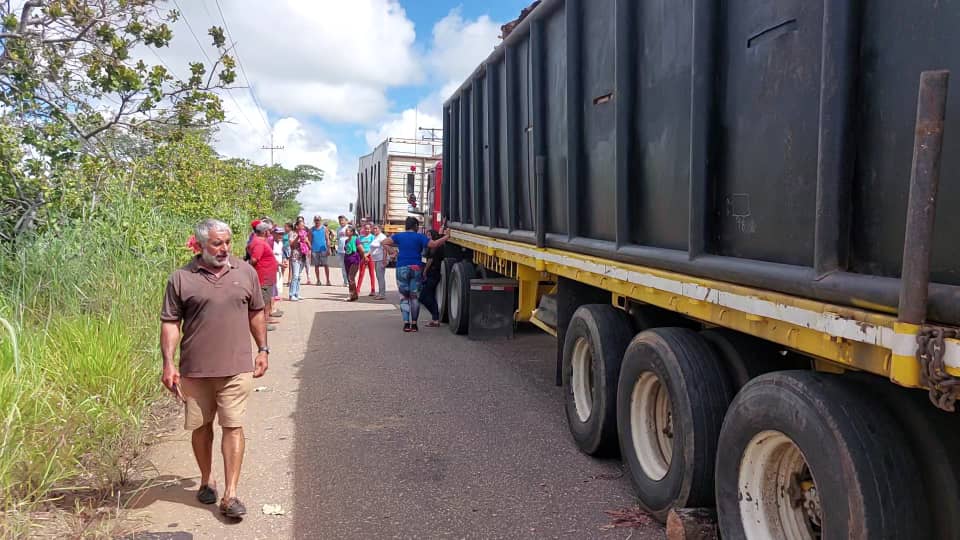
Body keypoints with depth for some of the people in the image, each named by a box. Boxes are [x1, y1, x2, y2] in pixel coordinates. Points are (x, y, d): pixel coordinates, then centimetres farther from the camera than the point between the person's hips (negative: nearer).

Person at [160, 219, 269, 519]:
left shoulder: (246, 272, 4)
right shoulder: (181, 279, -3)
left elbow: (256, 313, 12)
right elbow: (170, 323, -1)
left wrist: (263, 349, 9)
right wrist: (168, 363, -8)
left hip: (236, 367, 0)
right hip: (195, 369, 0)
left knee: (233, 427, -2)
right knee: (201, 426, 14)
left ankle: (230, 495, 5)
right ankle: (206, 480, 36)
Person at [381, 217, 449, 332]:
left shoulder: (399, 236, 7)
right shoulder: (419, 237, 0)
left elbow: (384, 242, 8)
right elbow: (434, 244, -11)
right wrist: (447, 236, -4)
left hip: (402, 269, 1)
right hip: (416, 268, -1)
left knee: (404, 296, 7)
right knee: (415, 297, 7)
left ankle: (406, 323, -2)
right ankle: (414, 323, 6)